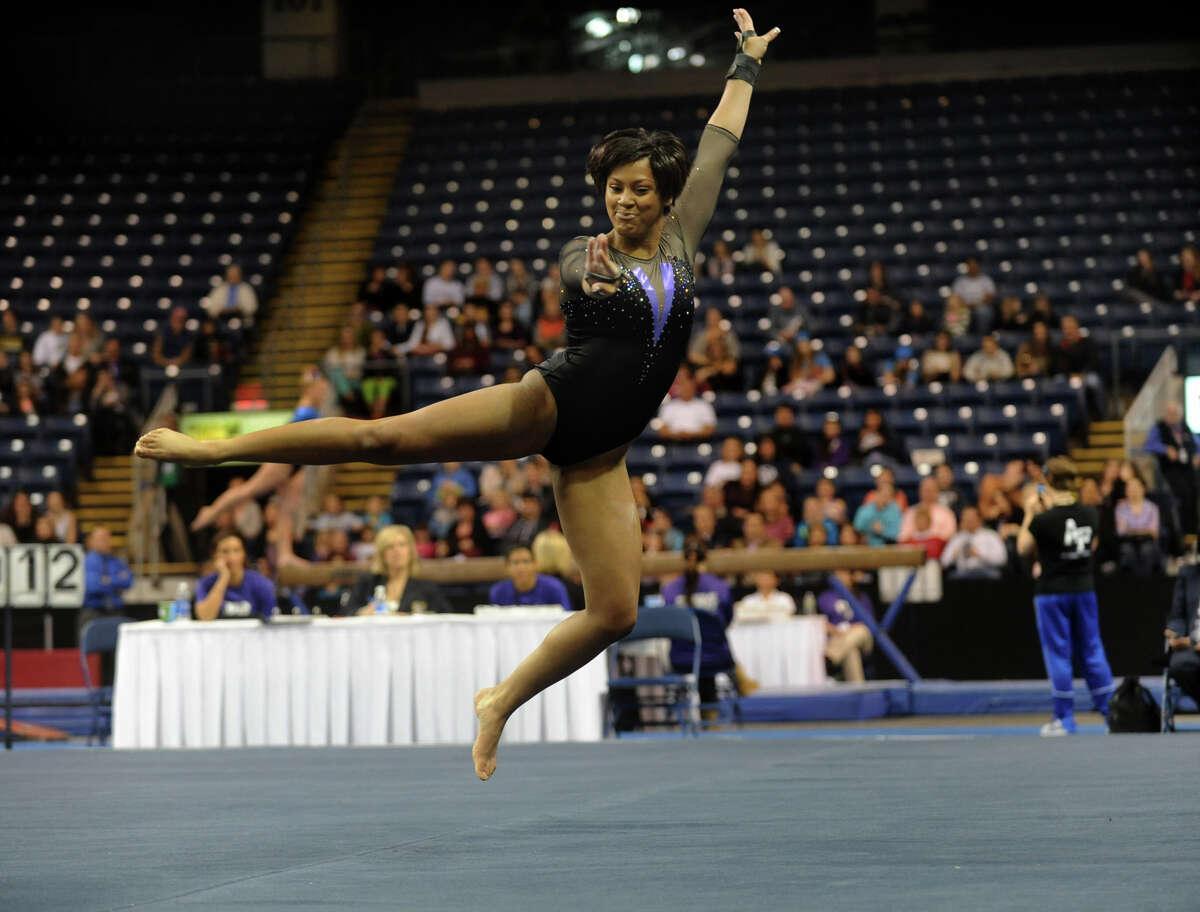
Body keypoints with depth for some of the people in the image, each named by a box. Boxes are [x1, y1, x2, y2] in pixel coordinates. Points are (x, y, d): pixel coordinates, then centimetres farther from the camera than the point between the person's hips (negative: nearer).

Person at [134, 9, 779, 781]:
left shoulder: (679, 240, 10)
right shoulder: (583, 254, 2)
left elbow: (720, 142, 17)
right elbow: (575, 285, -23)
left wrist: (749, 62, 23)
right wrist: (591, 285, -46)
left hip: (599, 453, 3)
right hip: (546, 405, -3)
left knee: (616, 612, -8)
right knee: (384, 436, -14)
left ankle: (501, 702, 8)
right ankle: (212, 448, -8)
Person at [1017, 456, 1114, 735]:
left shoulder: (1043, 520, -16)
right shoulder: (1090, 515, -3)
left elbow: (1023, 548, -2)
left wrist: (1029, 515, 7)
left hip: (1052, 592, -4)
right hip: (1084, 589, 4)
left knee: (1057, 653, 2)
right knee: (1091, 649, 13)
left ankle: (1065, 719, 4)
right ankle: (1110, 710, 13)